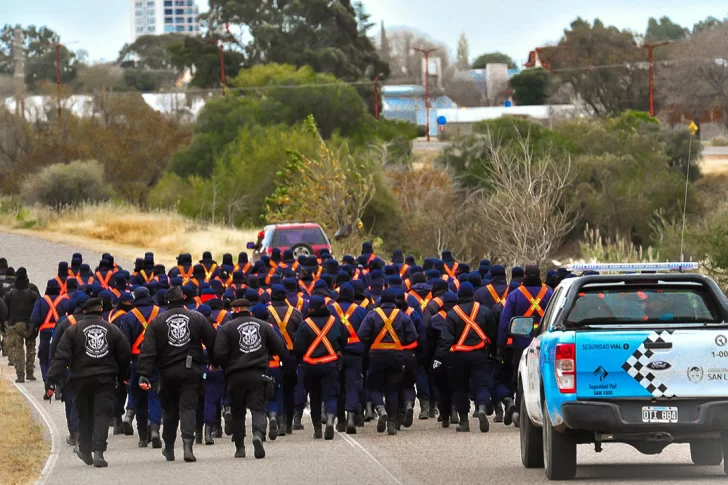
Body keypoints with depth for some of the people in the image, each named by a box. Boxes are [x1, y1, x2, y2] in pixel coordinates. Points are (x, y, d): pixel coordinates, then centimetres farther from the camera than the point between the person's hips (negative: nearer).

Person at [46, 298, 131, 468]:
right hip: (106, 379, 0)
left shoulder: (73, 330, -1)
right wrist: (122, 377, 22)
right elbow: (124, 355, 8)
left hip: (81, 379, 0)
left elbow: (62, 357, -7)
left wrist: (52, 379, -9)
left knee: (84, 416, 15)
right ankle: (98, 451, -19)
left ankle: (85, 451, 25)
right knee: (103, 414, -3)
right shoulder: (112, 330, 5)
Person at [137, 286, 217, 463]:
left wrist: (144, 374, -10)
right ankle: (187, 442, -25)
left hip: (168, 372, 1)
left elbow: (148, 351, -7)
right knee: (188, 407, -3)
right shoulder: (197, 318, 1)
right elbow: (213, 342, 2)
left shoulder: (157, 322, -1)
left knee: (169, 410, 13)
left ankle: (169, 448, 23)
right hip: (191, 371, -1)